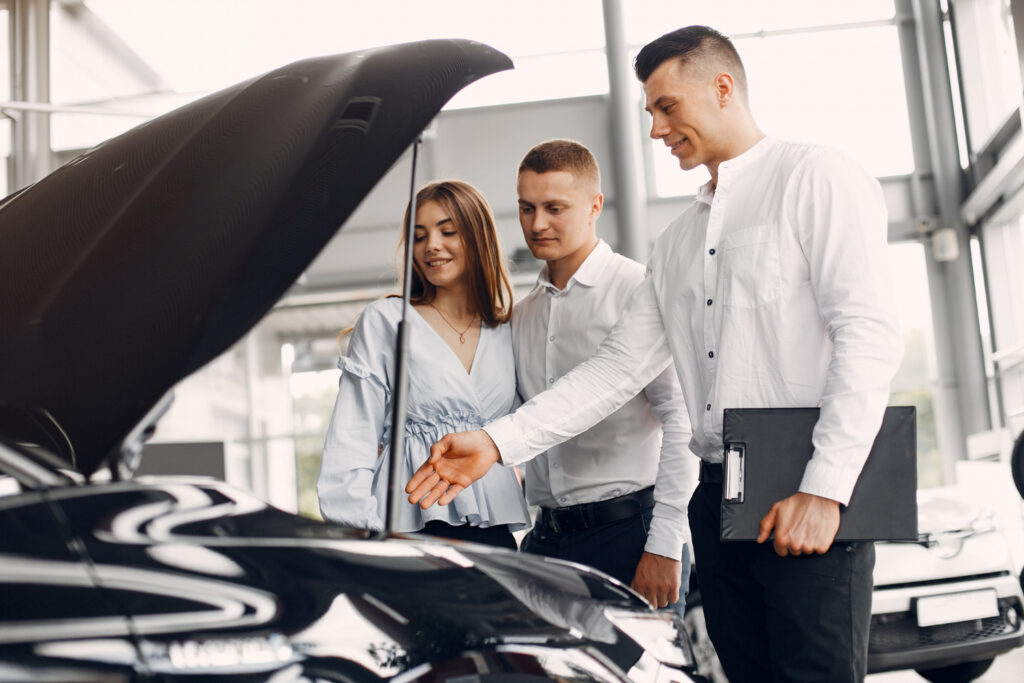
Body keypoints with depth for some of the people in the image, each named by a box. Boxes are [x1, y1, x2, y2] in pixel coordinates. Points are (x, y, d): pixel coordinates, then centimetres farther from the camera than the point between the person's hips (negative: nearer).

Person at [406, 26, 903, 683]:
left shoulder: (817, 177, 1)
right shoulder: (677, 242, 23)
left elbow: (869, 334, -10)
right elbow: (618, 367, 17)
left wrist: (823, 488, -18)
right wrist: (498, 441, 6)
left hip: (808, 497, -7)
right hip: (719, 498, 7)